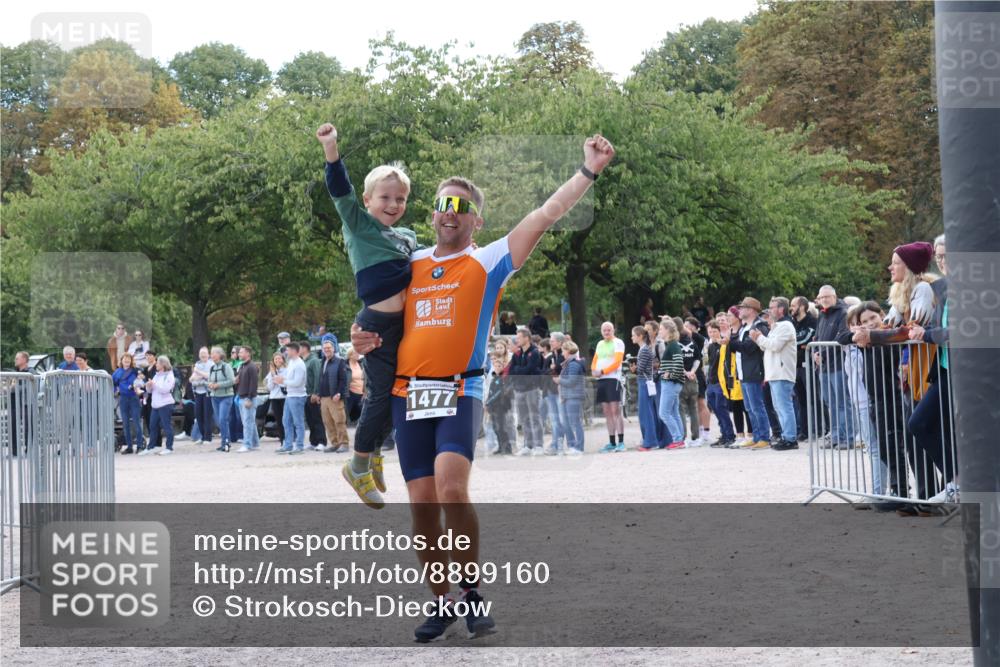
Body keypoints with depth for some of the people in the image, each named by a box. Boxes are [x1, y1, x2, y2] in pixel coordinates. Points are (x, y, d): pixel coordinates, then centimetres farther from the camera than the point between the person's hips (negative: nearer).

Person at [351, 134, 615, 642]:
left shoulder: (488, 262, 4)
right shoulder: (410, 264, 15)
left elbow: (546, 215, -4)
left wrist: (589, 171, -11)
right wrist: (364, 339, 4)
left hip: (460, 393, -4)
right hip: (408, 395, 4)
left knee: (452, 490, -23)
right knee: (422, 503, 3)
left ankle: (472, 593, -6)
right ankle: (441, 602, 16)